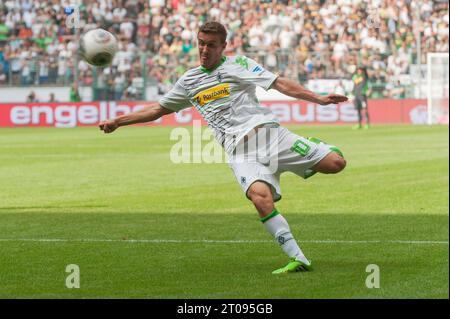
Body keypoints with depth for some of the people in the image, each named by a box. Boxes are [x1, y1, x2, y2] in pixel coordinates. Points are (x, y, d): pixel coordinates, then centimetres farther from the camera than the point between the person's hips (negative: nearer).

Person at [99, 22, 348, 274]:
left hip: (267, 131, -1)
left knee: (336, 163, -16)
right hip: (239, 151, 1)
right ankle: (298, 260, -29)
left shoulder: (239, 64, 9)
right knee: (260, 196, -31)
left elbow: (280, 84, 2)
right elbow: (157, 109, 29)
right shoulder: (189, 81, 20)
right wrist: (118, 122, 24)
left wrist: (318, 99, -8)